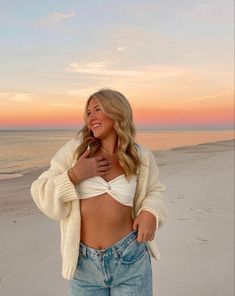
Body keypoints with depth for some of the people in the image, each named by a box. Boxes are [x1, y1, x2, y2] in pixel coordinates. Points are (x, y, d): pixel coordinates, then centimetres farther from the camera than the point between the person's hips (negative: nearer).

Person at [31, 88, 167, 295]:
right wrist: (74, 175, -19)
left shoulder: (141, 157, -3)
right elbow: (42, 195, -4)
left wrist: (150, 213, -7)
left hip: (130, 259, 0)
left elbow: (154, 190, 13)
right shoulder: (76, 149, -6)